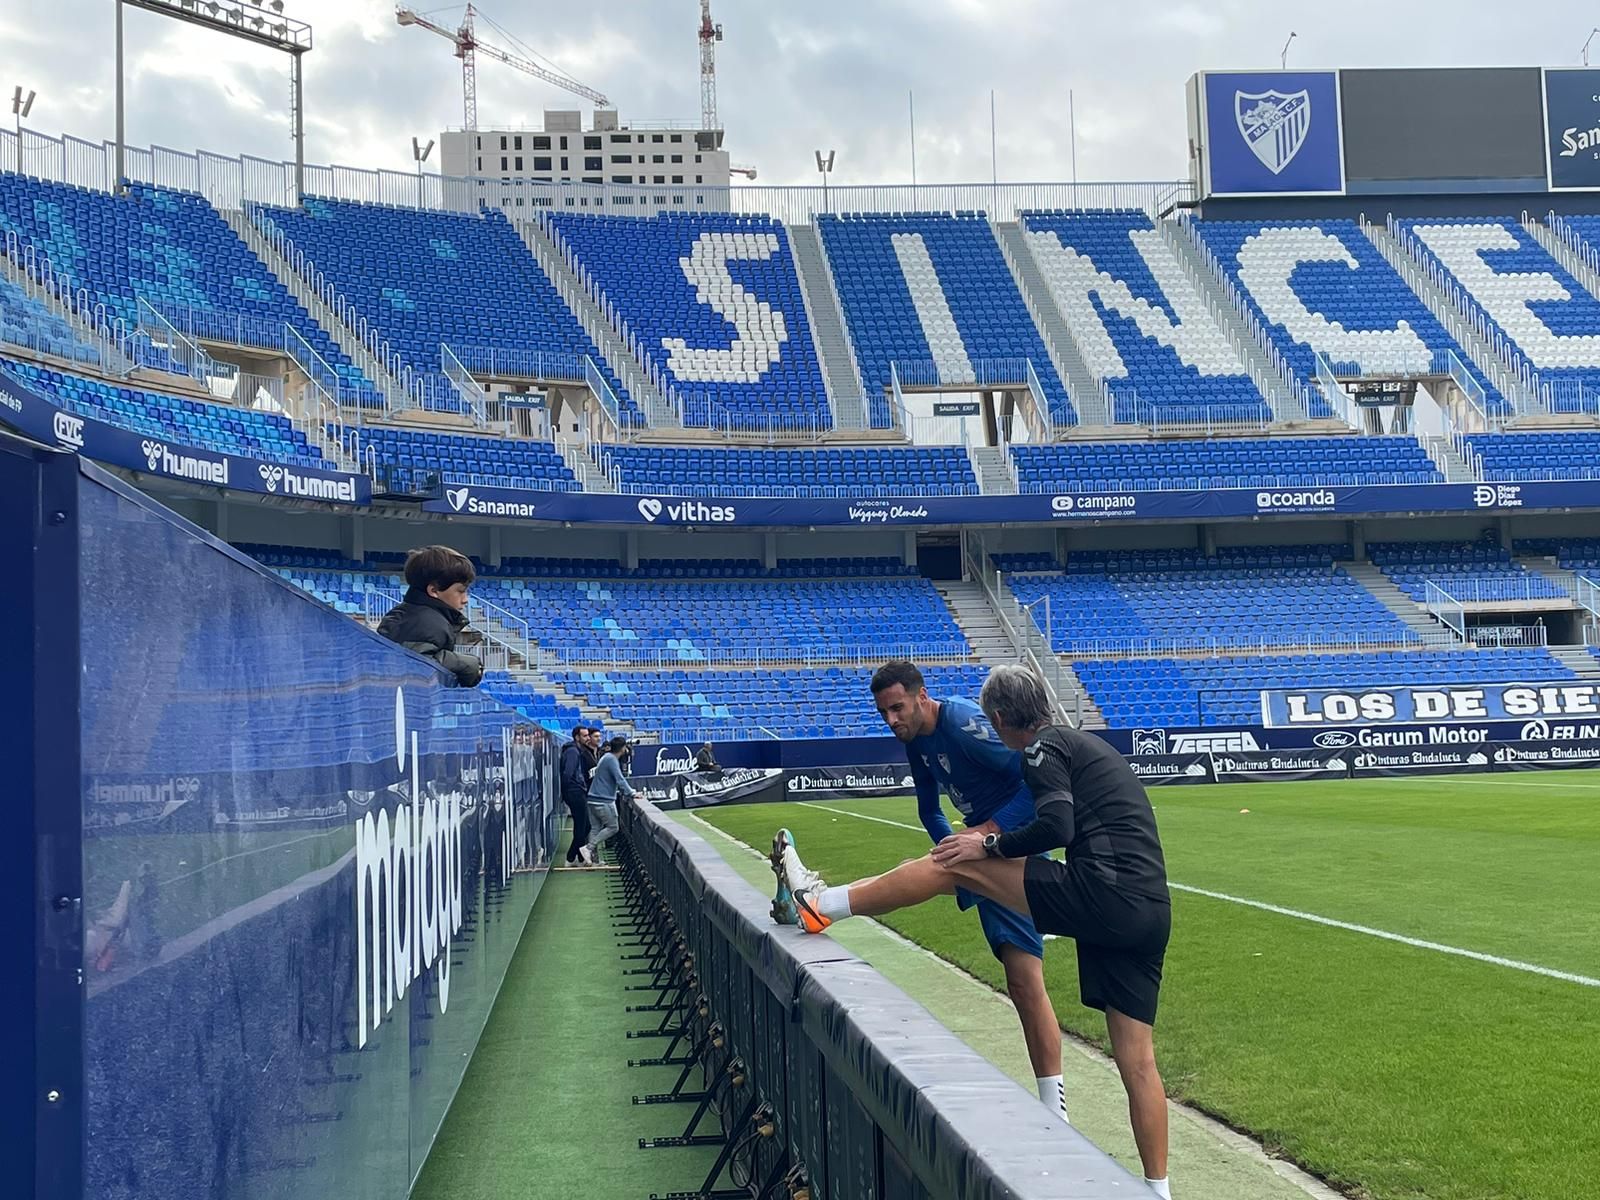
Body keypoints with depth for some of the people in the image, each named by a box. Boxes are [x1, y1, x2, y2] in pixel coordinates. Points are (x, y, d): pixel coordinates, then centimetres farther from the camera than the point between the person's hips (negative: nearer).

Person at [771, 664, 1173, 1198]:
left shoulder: (1044, 748, -1)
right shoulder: (1086, 745, 26)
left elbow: (1055, 827, -16)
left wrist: (991, 844, -2)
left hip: (1101, 893, -8)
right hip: (1150, 915, 8)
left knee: (954, 863, 3)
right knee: (1136, 1060, 12)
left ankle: (822, 903, 7)